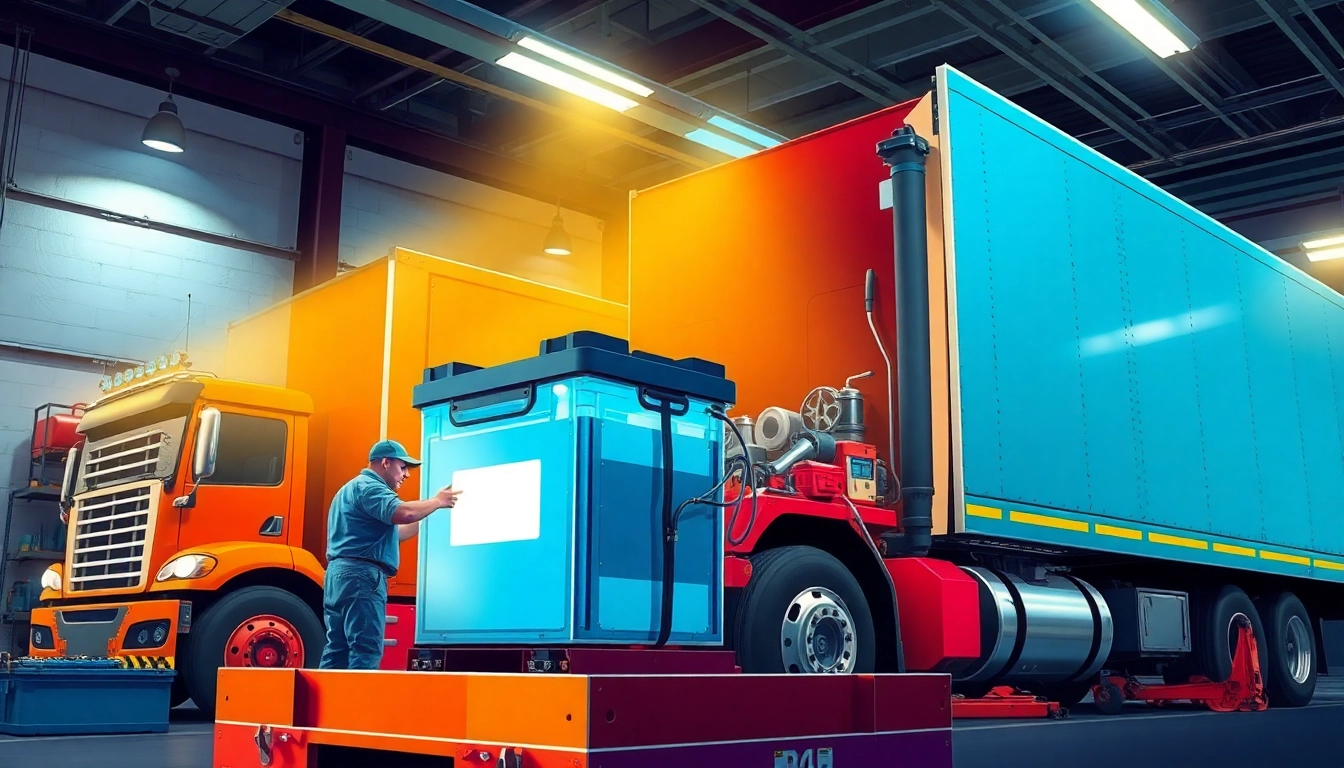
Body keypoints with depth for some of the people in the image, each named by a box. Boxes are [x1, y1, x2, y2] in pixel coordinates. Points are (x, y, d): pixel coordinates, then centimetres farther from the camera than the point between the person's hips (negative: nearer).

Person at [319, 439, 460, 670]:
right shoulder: (368, 487, -7)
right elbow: (402, 513, -26)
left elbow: (391, 534, 30)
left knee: (338, 651, 9)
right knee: (366, 651, -13)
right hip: (360, 575, -11)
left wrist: (428, 516, 26)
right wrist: (437, 501, -10)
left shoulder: (355, 488, 28)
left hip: (341, 575, 11)